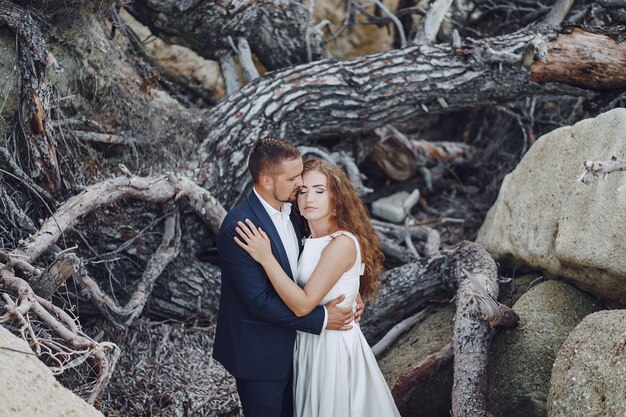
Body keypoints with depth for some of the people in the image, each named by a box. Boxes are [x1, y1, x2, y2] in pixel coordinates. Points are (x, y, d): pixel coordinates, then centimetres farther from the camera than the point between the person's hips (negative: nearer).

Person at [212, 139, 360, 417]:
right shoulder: (238, 227, -26)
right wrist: (321, 319, -22)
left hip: (288, 347, 8)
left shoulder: (288, 210, 0)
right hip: (259, 354, -8)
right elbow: (260, 302, -26)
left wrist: (347, 295, -4)